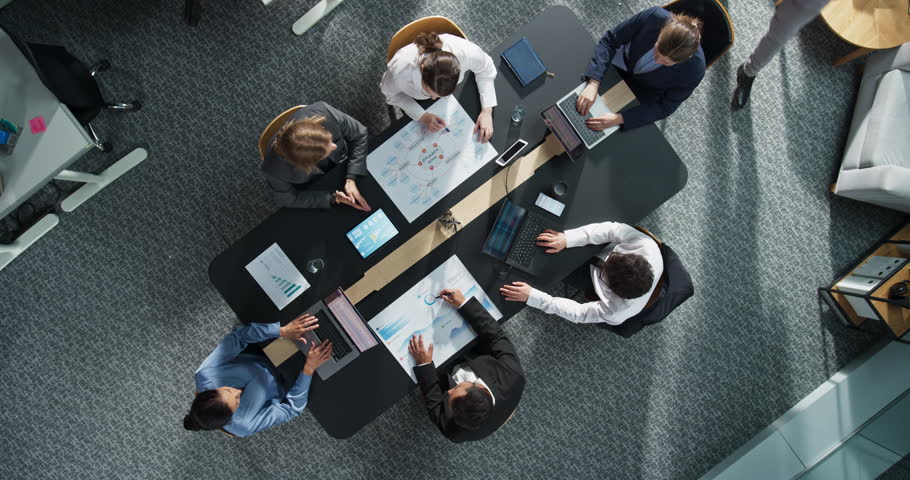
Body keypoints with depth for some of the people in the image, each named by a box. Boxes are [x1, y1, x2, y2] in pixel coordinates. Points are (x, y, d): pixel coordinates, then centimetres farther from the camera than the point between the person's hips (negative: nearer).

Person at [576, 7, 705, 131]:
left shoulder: (694, 71, -35)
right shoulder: (654, 16, -35)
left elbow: (664, 107, -22)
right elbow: (610, 40, -23)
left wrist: (619, 119, -37)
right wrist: (593, 84, -36)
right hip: (620, 64, 2)